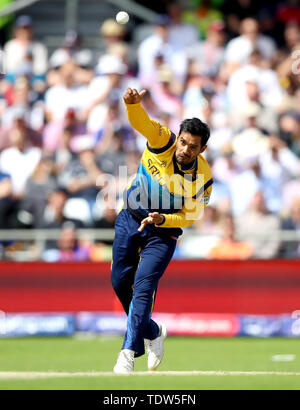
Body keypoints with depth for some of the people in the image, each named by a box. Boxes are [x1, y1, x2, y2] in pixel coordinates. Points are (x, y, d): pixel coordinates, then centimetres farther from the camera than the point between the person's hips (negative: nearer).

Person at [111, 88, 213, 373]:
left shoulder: (203, 178, -19)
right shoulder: (163, 142, -18)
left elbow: (191, 216, -11)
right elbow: (141, 122, -36)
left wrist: (162, 219, -29)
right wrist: (133, 103, -58)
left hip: (163, 231, -3)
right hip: (129, 220, 3)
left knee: (143, 287, -18)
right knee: (120, 282, 11)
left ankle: (129, 352, -19)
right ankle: (152, 333, 32)